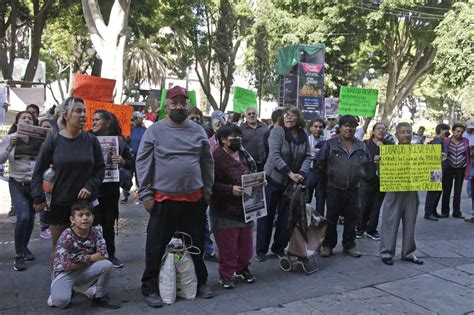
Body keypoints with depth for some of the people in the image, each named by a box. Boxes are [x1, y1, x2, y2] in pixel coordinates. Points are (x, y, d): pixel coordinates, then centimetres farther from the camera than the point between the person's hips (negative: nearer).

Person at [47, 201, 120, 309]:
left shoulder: (96, 233, -8)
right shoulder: (66, 236, -20)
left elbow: (103, 255, -17)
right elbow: (67, 266, -24)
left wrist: (81, 259, -21)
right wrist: (90, 258, -15)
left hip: (83, 272, 4)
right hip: (64, 274, -4)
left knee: (107, 265, -21)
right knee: (61, 301, -31)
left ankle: (99, 297, 3)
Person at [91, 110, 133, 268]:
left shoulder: (119, 141, 3)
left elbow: (131, 164, 4)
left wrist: (122, 161, -15)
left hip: (111, 189, 2)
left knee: (109, 223, 12)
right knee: (92, 223, 1)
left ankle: (110, 254, 25)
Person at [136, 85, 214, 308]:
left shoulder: (198, 131, 6)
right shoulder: (155, 131, -3)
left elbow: (207, 163, 12)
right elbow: (143, 163, -4)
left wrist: (207, 191, 9)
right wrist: (145, 194, -8)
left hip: (194, 199, 3)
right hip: (164, 199, -3)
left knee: (197, 244, 16)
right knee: (156, 247, 6)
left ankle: (200, 282, 34)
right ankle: (150, 288, 22)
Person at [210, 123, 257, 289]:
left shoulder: (244, 155, 10)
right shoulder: (216, 157, -13)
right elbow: (211, 184, -17)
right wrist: (230, 189, -23)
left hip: (245, 208, 7)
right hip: (225, 210, -7)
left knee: (246, 242, 14)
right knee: (227, 245, 0)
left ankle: (242, 269, 33)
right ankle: (226, 274, 18)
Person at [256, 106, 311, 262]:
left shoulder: (303, 135, 2)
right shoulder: (277, 131, -12)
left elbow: (307, 157, 1)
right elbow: (275, 155, -21)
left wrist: (301, 173, -17)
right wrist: (290, 173, -28)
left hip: (292, 182, 4)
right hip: (273, 179, -4)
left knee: (286, 216, 10)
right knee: (267, 215, 3)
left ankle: (279, 247, 24)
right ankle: (261, 250, 13)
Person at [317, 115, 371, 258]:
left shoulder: (361, 146, 8)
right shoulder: (330, 144, -3)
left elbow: (367, 162, 19)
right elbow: (320, 162, 1)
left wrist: (358, 174, 11)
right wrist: (331, 173, 6)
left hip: (354, 189, 3)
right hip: (334, 189, -3)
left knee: (351, 219, 10)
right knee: (331, 218, 5)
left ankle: (349, 245, 24)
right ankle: (328, 245, 16)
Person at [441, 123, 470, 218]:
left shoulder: (466, 141, -4)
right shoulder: (447, 141, -8)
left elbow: (468, 156, 2)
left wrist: (468, 170, 1)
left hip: (461, 169, 1)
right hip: (449, 168, -1)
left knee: (458, 192, 10)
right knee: (446, 191, 4)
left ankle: (456, 212, 21)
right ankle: (445, 212, 15)